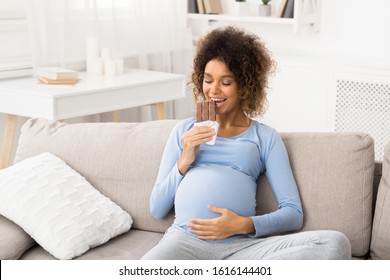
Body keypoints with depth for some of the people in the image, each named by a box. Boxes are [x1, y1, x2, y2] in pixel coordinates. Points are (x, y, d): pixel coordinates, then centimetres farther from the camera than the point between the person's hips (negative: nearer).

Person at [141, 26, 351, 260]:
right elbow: (157, 209, 19)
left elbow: (293, 213, 9)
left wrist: (245, 224, -9)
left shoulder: (265, 137, 18)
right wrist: (185, 161, 4)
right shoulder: (184, 130, 22)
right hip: (185, 239, -1)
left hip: (242, 246, 2)